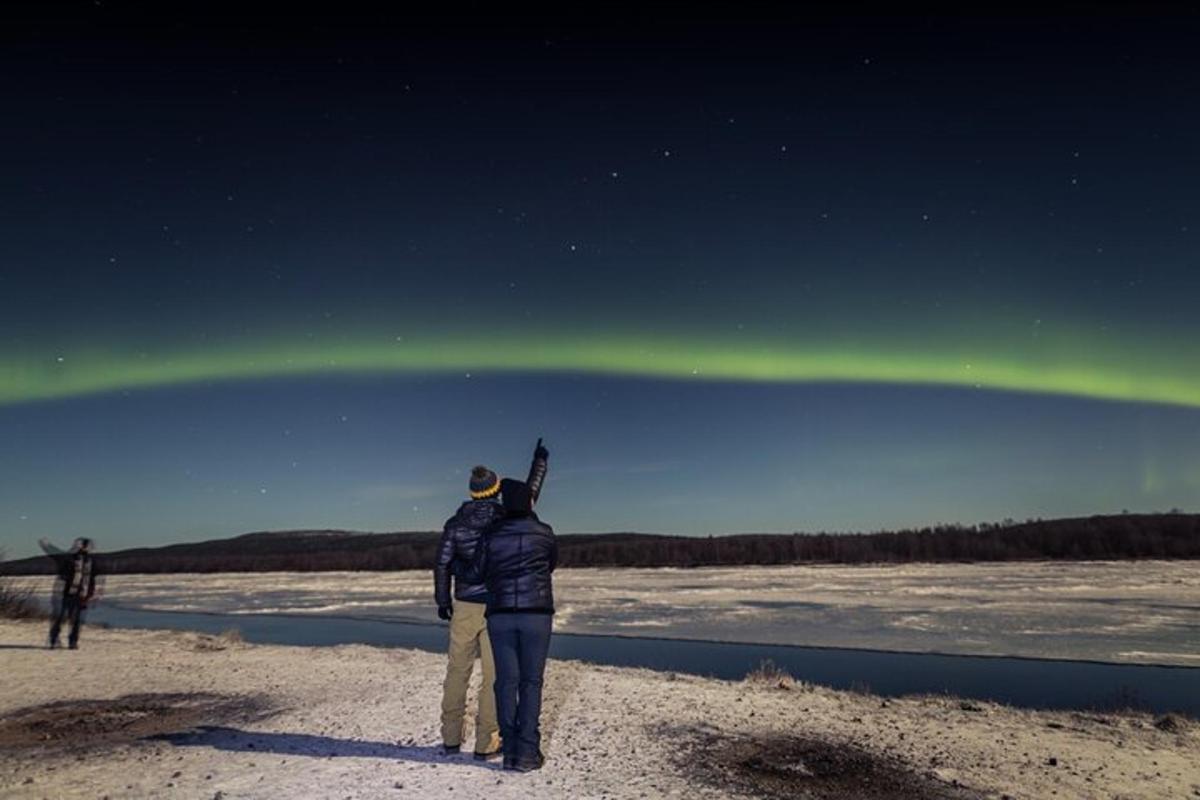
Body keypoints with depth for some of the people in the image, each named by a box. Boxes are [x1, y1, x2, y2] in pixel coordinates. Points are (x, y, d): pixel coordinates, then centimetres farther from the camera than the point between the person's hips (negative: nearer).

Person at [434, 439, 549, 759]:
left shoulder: (455, 523, -2)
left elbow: (442, 564, -1)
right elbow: (529, 493, 6)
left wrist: (442, 601, 10)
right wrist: (540, 460, 19)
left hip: (464, 606, 3)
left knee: (457, 671, 13)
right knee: (495, 675, 5)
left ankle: (451, 739, 21)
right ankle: (486, 743, 9)